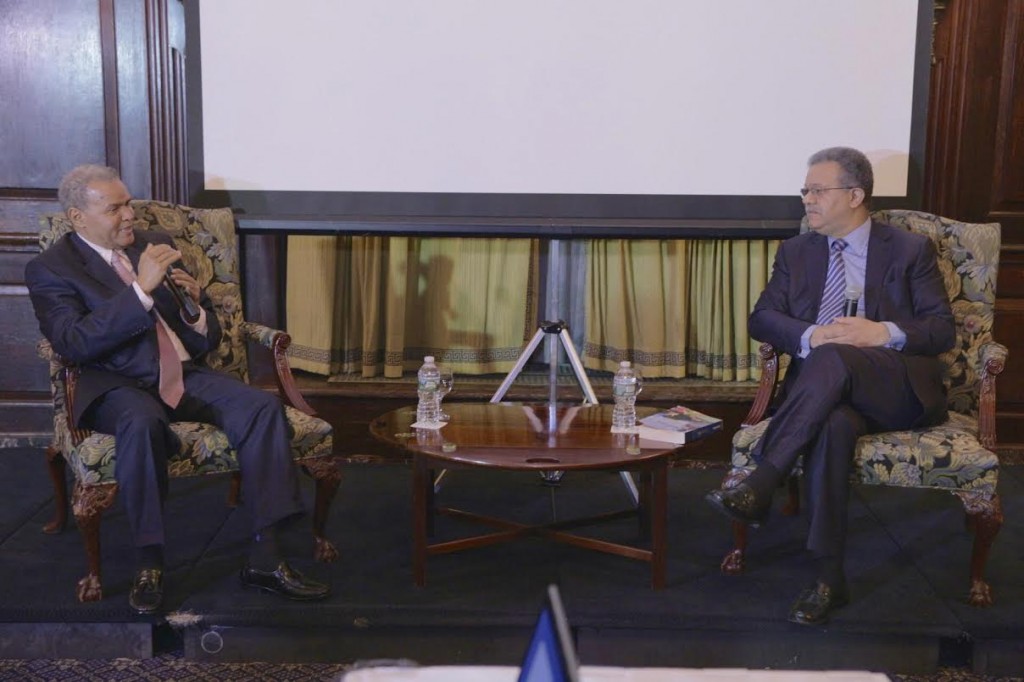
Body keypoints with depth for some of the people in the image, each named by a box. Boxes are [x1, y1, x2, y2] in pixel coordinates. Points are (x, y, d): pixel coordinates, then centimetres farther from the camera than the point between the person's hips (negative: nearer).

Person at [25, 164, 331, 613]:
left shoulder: (155, 243, 16)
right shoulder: (50, 269, 1)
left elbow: (207, 339, 19)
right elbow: (72, 343, -17)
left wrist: (196, 304, -6)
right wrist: (141, 289, -22)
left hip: (183, 374, 5)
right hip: (117, 384, -5)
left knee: (263, 406, -21)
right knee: (143, 421, -39)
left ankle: (264, 558, -20)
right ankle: (148, 564, -24)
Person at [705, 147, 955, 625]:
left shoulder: (911, 250, 13)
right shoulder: (796, 252, 21)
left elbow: (943, 330, 4)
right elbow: (761, 318, 8)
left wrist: (884, 333, -16)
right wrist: (810, 336, -14)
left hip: (900, 389, -2)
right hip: (825, 385, 2)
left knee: (832, 357, -36)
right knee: (833, 422, -36)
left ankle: (760, 486, -38)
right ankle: (829, 578, -34)